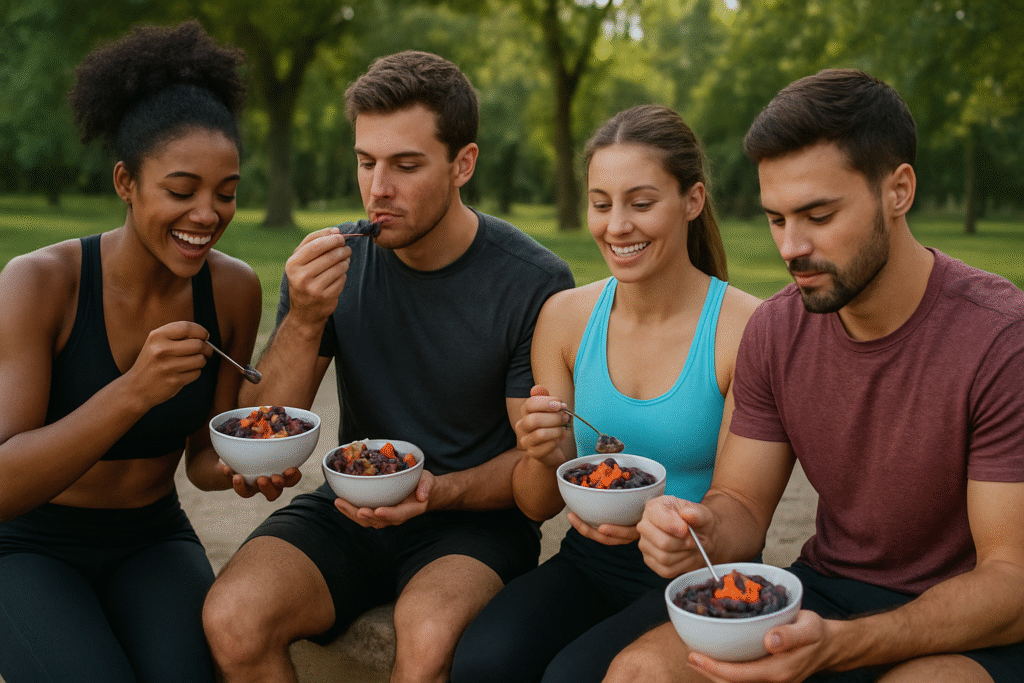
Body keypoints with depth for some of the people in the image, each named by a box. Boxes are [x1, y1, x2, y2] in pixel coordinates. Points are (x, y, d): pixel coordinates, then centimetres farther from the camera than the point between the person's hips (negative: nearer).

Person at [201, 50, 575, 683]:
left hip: (476, 519, -3)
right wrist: (304, 322, -20)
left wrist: (437, 491, -24)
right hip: (350, 512, 3)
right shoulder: (334, 260, -2)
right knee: (233, 618, -24)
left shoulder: (535, 282, -12)